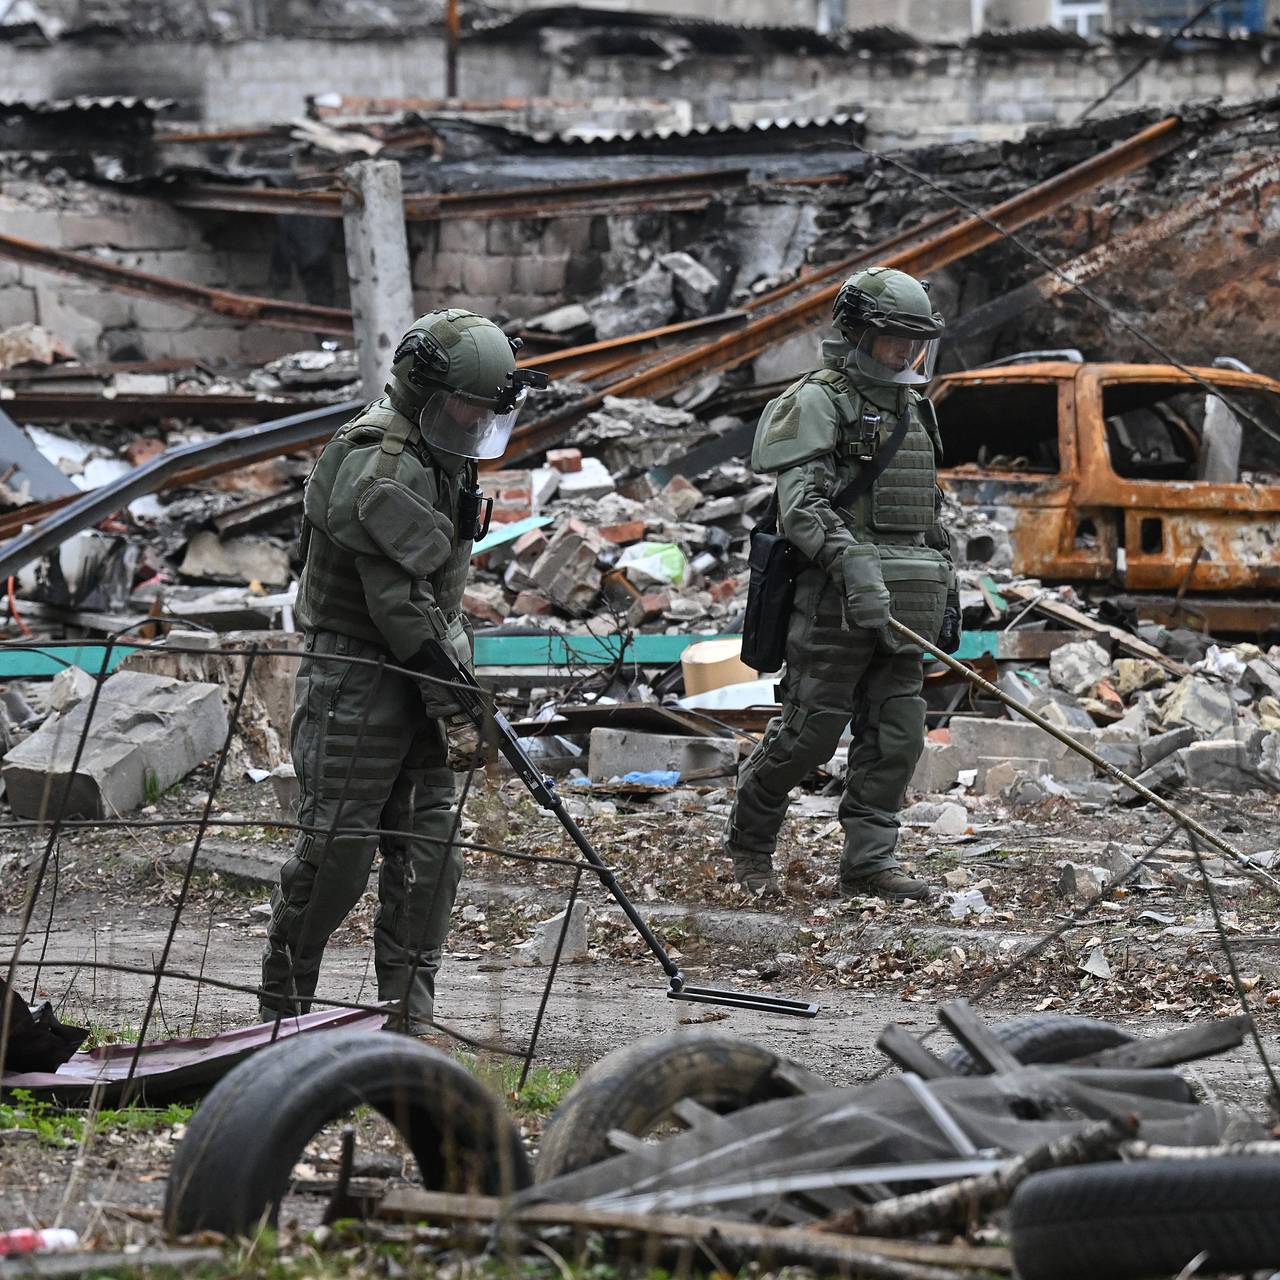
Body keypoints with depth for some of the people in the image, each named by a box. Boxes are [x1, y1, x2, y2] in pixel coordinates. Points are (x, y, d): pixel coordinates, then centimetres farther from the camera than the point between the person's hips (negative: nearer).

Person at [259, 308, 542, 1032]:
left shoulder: (444, 457, 14)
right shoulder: (380, 464, -18)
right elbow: (398, 600, -22)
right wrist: (455, 698, -20)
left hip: (418, 675, 9)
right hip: (357, 680, -9)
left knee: (429, 857, 6)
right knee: (338, 850, -5)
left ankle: (409, 1021, 10)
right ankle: (283, 1011, 8)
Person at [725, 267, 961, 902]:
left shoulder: (911, 410, 19)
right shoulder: (819, 403, -7)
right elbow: (801, 508, -18)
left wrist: (948, 594, 21)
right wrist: (854, 567, -30)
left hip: (900, 609, 7)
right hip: (836, 604, -7)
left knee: (895, 739, 2)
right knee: (809, 732, -2)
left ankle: (868, 861, 7)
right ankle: (748, 839, 17)